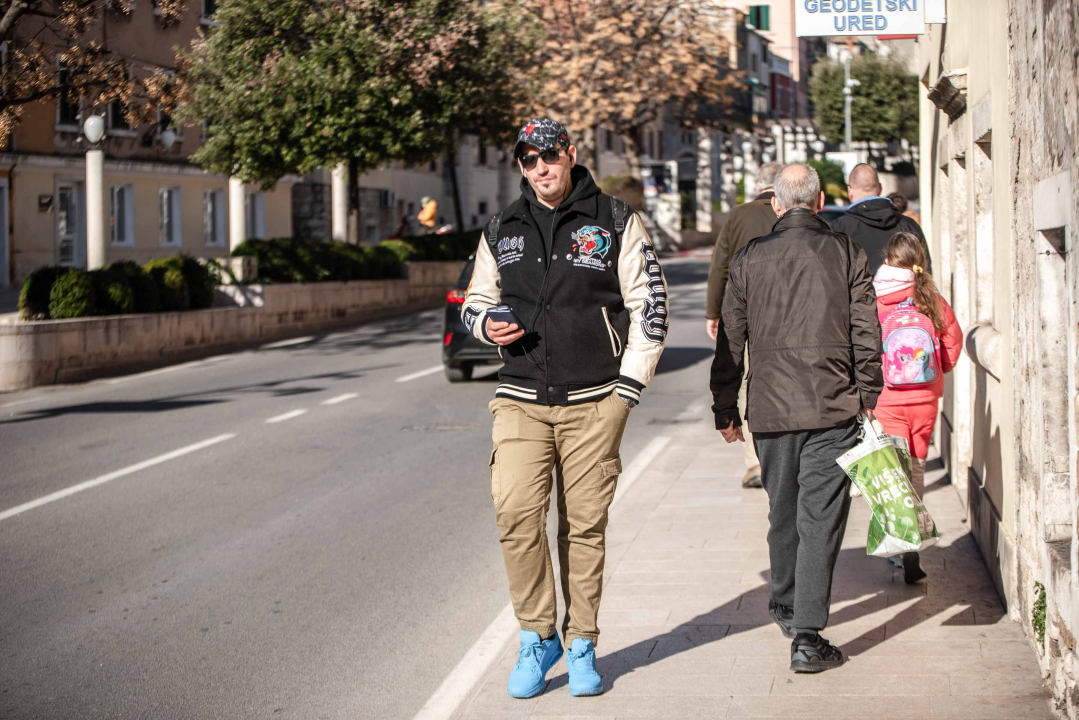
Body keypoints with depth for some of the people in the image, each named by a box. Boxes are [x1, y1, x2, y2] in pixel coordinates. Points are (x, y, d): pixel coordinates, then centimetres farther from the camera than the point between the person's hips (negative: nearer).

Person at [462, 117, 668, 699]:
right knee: (515, 513, -13)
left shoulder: (615, 222, 2)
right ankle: (536, 636, 3)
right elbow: (475, 299, 22)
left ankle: (582, 646, 14)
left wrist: (630, 384, -3)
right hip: (521, 399, 2)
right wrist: (486, 324, -3)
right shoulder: (501, 231, 10)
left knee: (585, 523, 2)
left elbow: (649, 302, 3)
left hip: (594, 400, -2)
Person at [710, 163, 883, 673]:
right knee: (821, 518, -3)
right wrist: (868, 396, 10)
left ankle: (786, 606, 37)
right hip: (832, 407, -2)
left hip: (770, 407, 2)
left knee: (783, 512, 20)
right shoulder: (846, 252, 0)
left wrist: (724, 410, 15)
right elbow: (866, 333, 0)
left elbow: (730, 340, 7)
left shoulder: (749, 259, 3)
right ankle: (807, 636, -9)